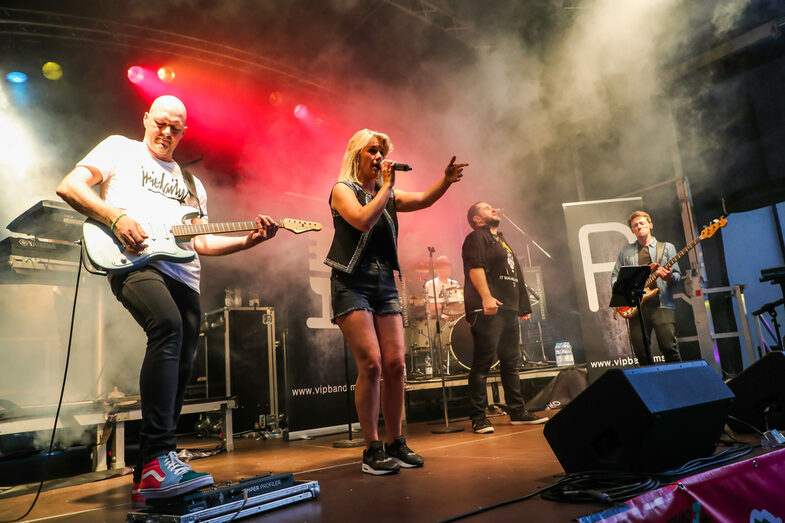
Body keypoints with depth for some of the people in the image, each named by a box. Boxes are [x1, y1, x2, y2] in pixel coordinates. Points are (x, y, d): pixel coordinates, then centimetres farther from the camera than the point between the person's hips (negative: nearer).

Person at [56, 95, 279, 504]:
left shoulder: (191, 183, 29)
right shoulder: (120, 148, 18)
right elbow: (69, 186, 5)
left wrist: (250, 239, 6)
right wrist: (116, 217, -12)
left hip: (183, 276, 6)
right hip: (134, 261, -6)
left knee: (178, 370, -1)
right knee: (168, 326, -34)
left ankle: (147, 479, 10)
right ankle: (158, 458, -33)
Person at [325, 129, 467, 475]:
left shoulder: (388, 195, 18)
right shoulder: (343, 190, 2)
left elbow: (423, 200, 1)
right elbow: (363, 221, -17)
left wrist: (446, 180, -16)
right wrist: (386, 186, -10)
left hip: (385, 284, 5)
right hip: (352, 284, -5)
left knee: (395, 364, -1)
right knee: (371, 363, -13)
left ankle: (395, 444, 12)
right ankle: (372, 450, -3)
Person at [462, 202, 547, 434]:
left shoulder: (500, 240, 27)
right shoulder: (476, 238, -1)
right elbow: (475, 268, -16)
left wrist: (522, 306, 23)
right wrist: (486, 297, -28)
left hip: (508, 309, 9)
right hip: (487, 310, -9)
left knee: (512, 361, 12)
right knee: (484, 361, -9)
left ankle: (518, 412, 20)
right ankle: (478, 417, -5)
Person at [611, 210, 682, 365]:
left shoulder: (667, 247, 16)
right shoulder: (625, 251, 19)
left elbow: (677, 275, 9)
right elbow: (615, 276, 19)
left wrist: (669, 277, -15)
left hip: (661, 304, -2)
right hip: (635, 307, 2)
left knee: (669, 346, -11)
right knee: (641, 351, 0)